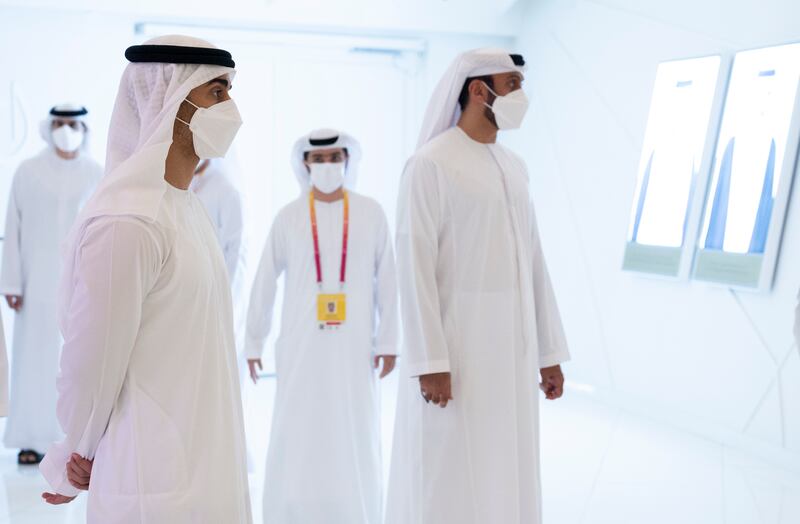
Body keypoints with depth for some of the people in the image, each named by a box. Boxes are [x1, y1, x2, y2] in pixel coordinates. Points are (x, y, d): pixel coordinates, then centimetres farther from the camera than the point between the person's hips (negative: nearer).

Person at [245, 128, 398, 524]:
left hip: (353, 345, 0)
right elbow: (264, 283, 4)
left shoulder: (371, 213, 1)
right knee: (297, 434, 1)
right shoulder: (289, 217, 0)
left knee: (355, 436, 5)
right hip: (301, 344, 0)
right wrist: (253, 342, 5)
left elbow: (386, 280, 1)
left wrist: (387, 342, -1)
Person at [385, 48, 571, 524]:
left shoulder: (514, 167, 13)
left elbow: (532, 261, 14)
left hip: (511, 347, 7)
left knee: (505, 477, 12)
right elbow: (416, 266, -14)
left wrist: (549, 351, 12)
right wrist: (430, 362, -19)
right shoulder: (431, 164, -10)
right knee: (447, 481, 0)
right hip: (454, 344, -7)